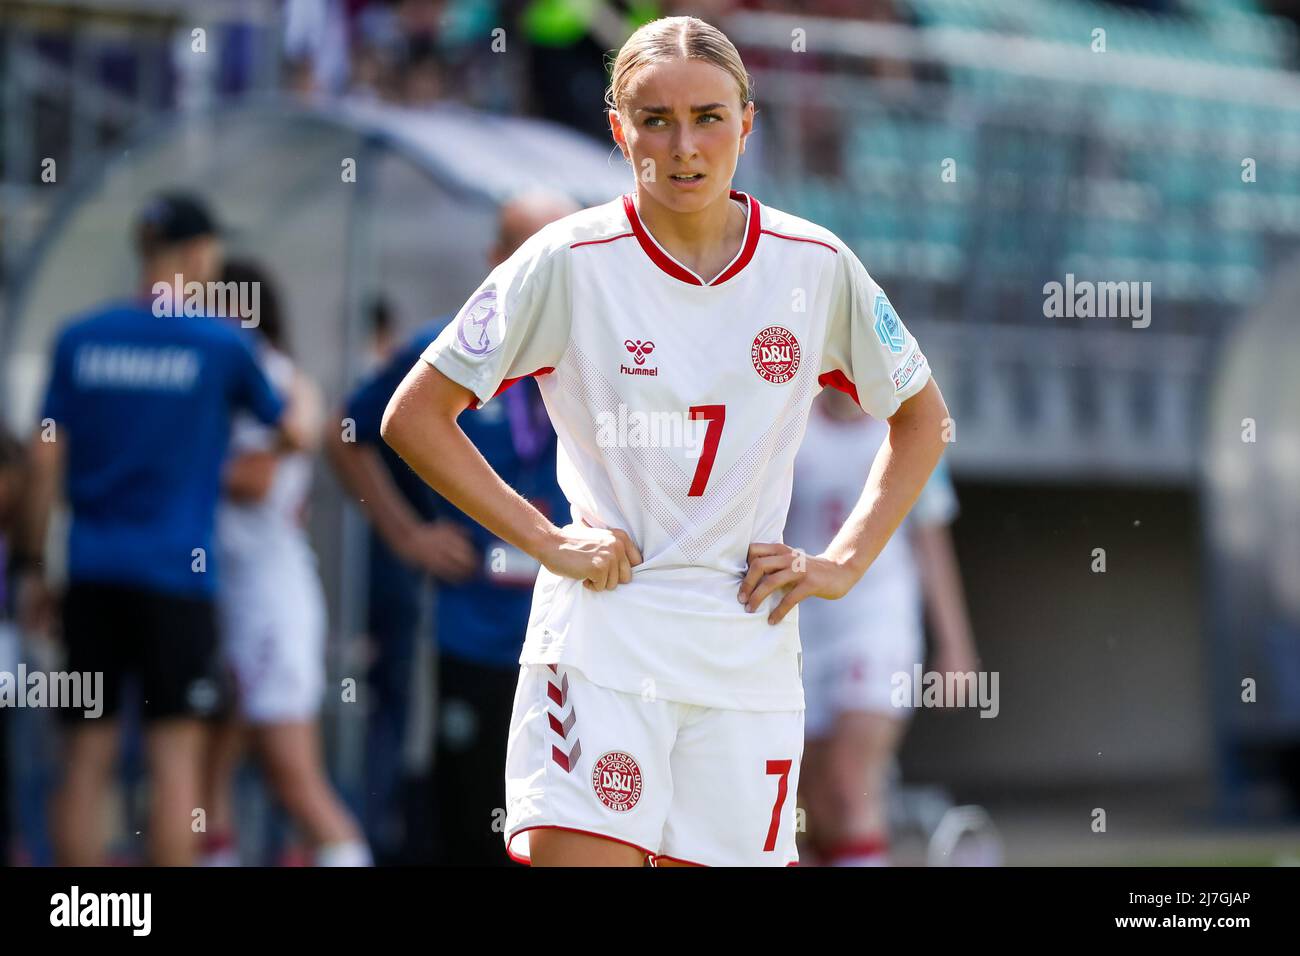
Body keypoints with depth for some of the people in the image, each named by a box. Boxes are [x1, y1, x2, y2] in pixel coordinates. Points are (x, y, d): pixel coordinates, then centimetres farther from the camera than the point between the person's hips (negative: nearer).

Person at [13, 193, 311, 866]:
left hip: (93, 574, 3)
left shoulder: (80, 340, 5)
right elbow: (295, 434, 8)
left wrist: (33, 568, 9)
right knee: (174, 753, -2)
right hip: (177, 570, -3)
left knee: (87, 756, 6)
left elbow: (45, 460, 3)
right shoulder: (221, 345, -3)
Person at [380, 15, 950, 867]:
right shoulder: (570, 262, -5)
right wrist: (547, 543, -5)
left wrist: (842, 567, 7)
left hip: (749, 656, 3)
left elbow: (922, 419, 18)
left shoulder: (818, 268, 3)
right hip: (601, 643, -3)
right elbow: (414, 417, 1)